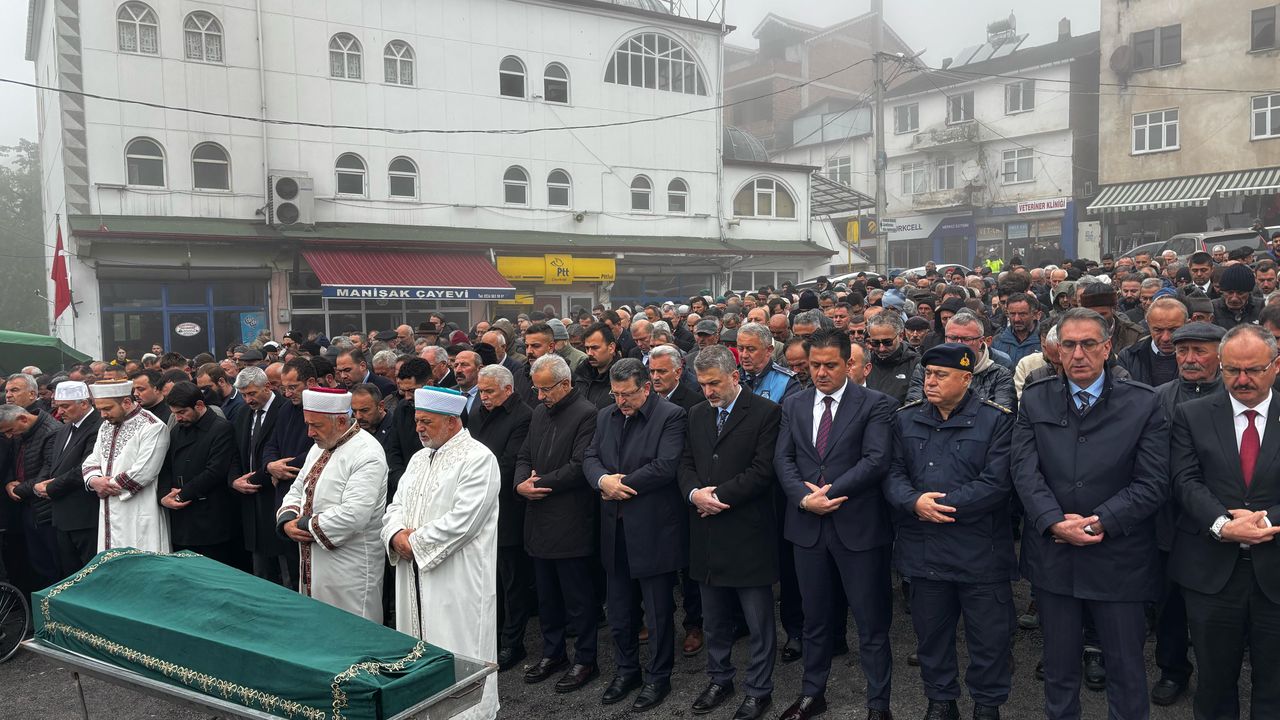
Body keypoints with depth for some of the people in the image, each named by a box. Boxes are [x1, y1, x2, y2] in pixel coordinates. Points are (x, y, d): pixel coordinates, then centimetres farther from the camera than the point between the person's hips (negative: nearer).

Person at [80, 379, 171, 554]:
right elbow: (91, 462, 15)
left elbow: (142, 473, -19)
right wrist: (94, 481, -6)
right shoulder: (106, 426, 15)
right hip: (109, 515, 8)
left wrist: (107, 486, -8)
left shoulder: (152, 427, -12)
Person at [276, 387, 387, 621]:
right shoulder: (320, 448, 11)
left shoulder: (367, 455, -18)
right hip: (313, 567, 8)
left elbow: (352, 516, -26)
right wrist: (287, 521, -4)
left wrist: (304, 526, -14)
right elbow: (297, 490, 17)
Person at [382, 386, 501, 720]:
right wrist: (397, 534, -7)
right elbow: (396, 506, 15)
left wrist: (415, 542, -13)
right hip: (414, 576, 8)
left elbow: (462, 519, -20)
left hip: (458, 579, -8)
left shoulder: (478, 459, -12)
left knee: (456, 656, -1)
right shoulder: (419, 458, 15)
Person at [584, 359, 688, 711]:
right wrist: (603, 480, -14)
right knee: (618, 609, 16)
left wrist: (621, 486, -14)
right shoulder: (606, 417, 11)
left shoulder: (671, 415, -10)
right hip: (614, 530, 6)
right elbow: (590, 457, 8)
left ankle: (658, 677, 23)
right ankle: (626, 670, 34)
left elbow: (666, 466, -19)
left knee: (658, 611, 7)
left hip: (653, 529, -6)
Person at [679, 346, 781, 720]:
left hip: (747, 534, -5)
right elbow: (686, 464, 11)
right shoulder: (697, 415, 12)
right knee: (714, 619, 17)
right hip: (707, 534, 6)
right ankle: (719, 679, 33)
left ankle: (759, 690, 21)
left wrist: (719, 495, -15)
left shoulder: (766, 412, -8)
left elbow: (763, 470, -14)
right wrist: (694, 492, -9)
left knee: (759, 622, 5)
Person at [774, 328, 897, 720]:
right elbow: (783, 458, 4)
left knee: (871, 622, 5)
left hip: (858, 525, -4)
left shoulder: (875, 404, -4)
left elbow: (876, 460, -14)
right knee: (815, 618, 17)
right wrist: (804, 497, -12)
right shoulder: (793, 405, 9)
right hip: (807, 525, 4)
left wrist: (829, 492, -17)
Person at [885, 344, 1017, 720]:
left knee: (989, 636, 9)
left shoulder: (997, 420, -6)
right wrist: (914, 502, -19)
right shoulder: (906, 418, 6)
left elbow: (996, 483, -15)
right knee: (931, 631, 17)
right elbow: (893, 474, 2)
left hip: (979, 551, -3)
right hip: (923, 548, 4)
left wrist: (940, 506, -17)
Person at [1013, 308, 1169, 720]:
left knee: (1126, 668, 11)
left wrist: (1098, 522, -17)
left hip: (1119, 560, -2)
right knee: (1059, 666, 17)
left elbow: (1153, 483, -8)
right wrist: (1055, 523, -18)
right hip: (1052, 558, 2)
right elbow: (1025, 471, -5)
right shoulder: (1034, 400, 2)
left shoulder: (1143, 404, -3)